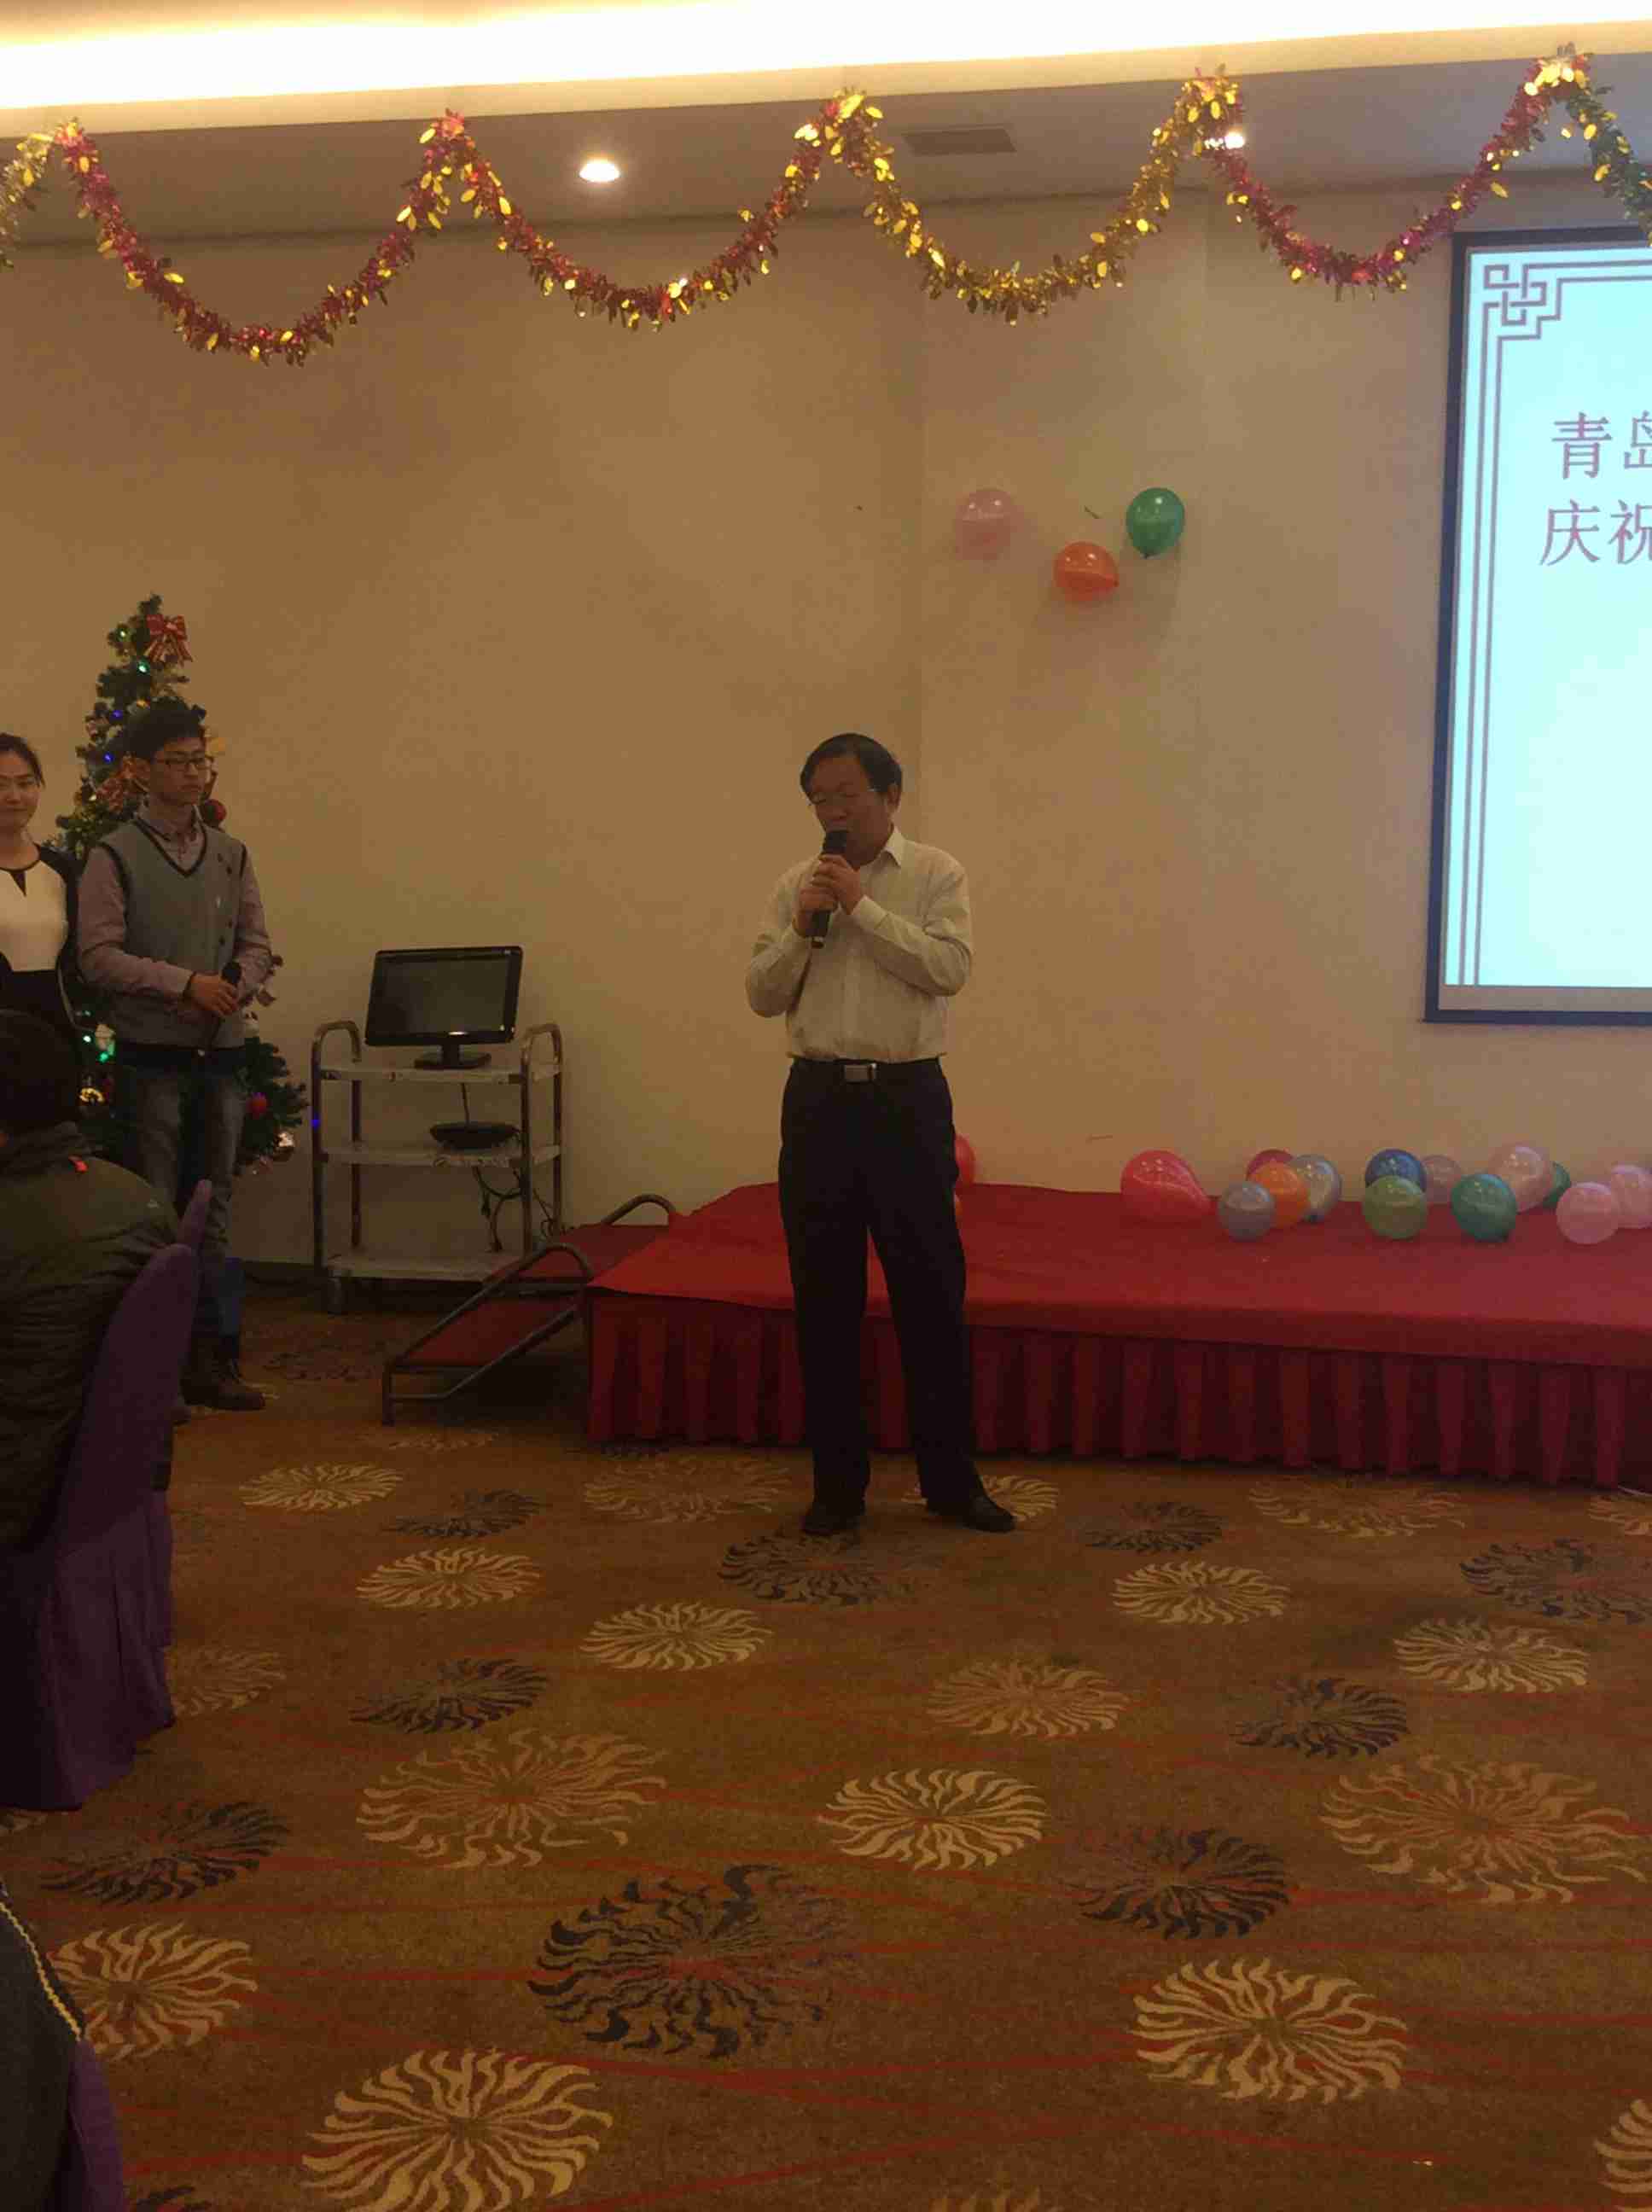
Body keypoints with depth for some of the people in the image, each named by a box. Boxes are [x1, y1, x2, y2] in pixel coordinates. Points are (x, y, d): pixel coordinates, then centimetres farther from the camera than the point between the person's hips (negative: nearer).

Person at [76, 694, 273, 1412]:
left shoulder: (230, 855, 10)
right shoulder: (115, 856, -4)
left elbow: (256, 946, 12)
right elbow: (98, 956, -10)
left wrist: (234, 988, -8)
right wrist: (183, 983, -17)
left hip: (222, 1056, 4)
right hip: (151, 1059, -4)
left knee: (211, 1213, 9)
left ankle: (210, 1359, 16)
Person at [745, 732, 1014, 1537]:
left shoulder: (935, 874, 1)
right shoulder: (795, 885, 9)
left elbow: (950, 969, -14)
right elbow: (762, 995, 5)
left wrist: (863, 907, -15)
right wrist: (801, 925, -9)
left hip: (908, 1099, -2)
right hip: (819, 1100, 3)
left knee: (932, 1292, 3)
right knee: (823, 1298, 7)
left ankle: (951, 1478, 15)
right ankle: (837, 1482, 18)